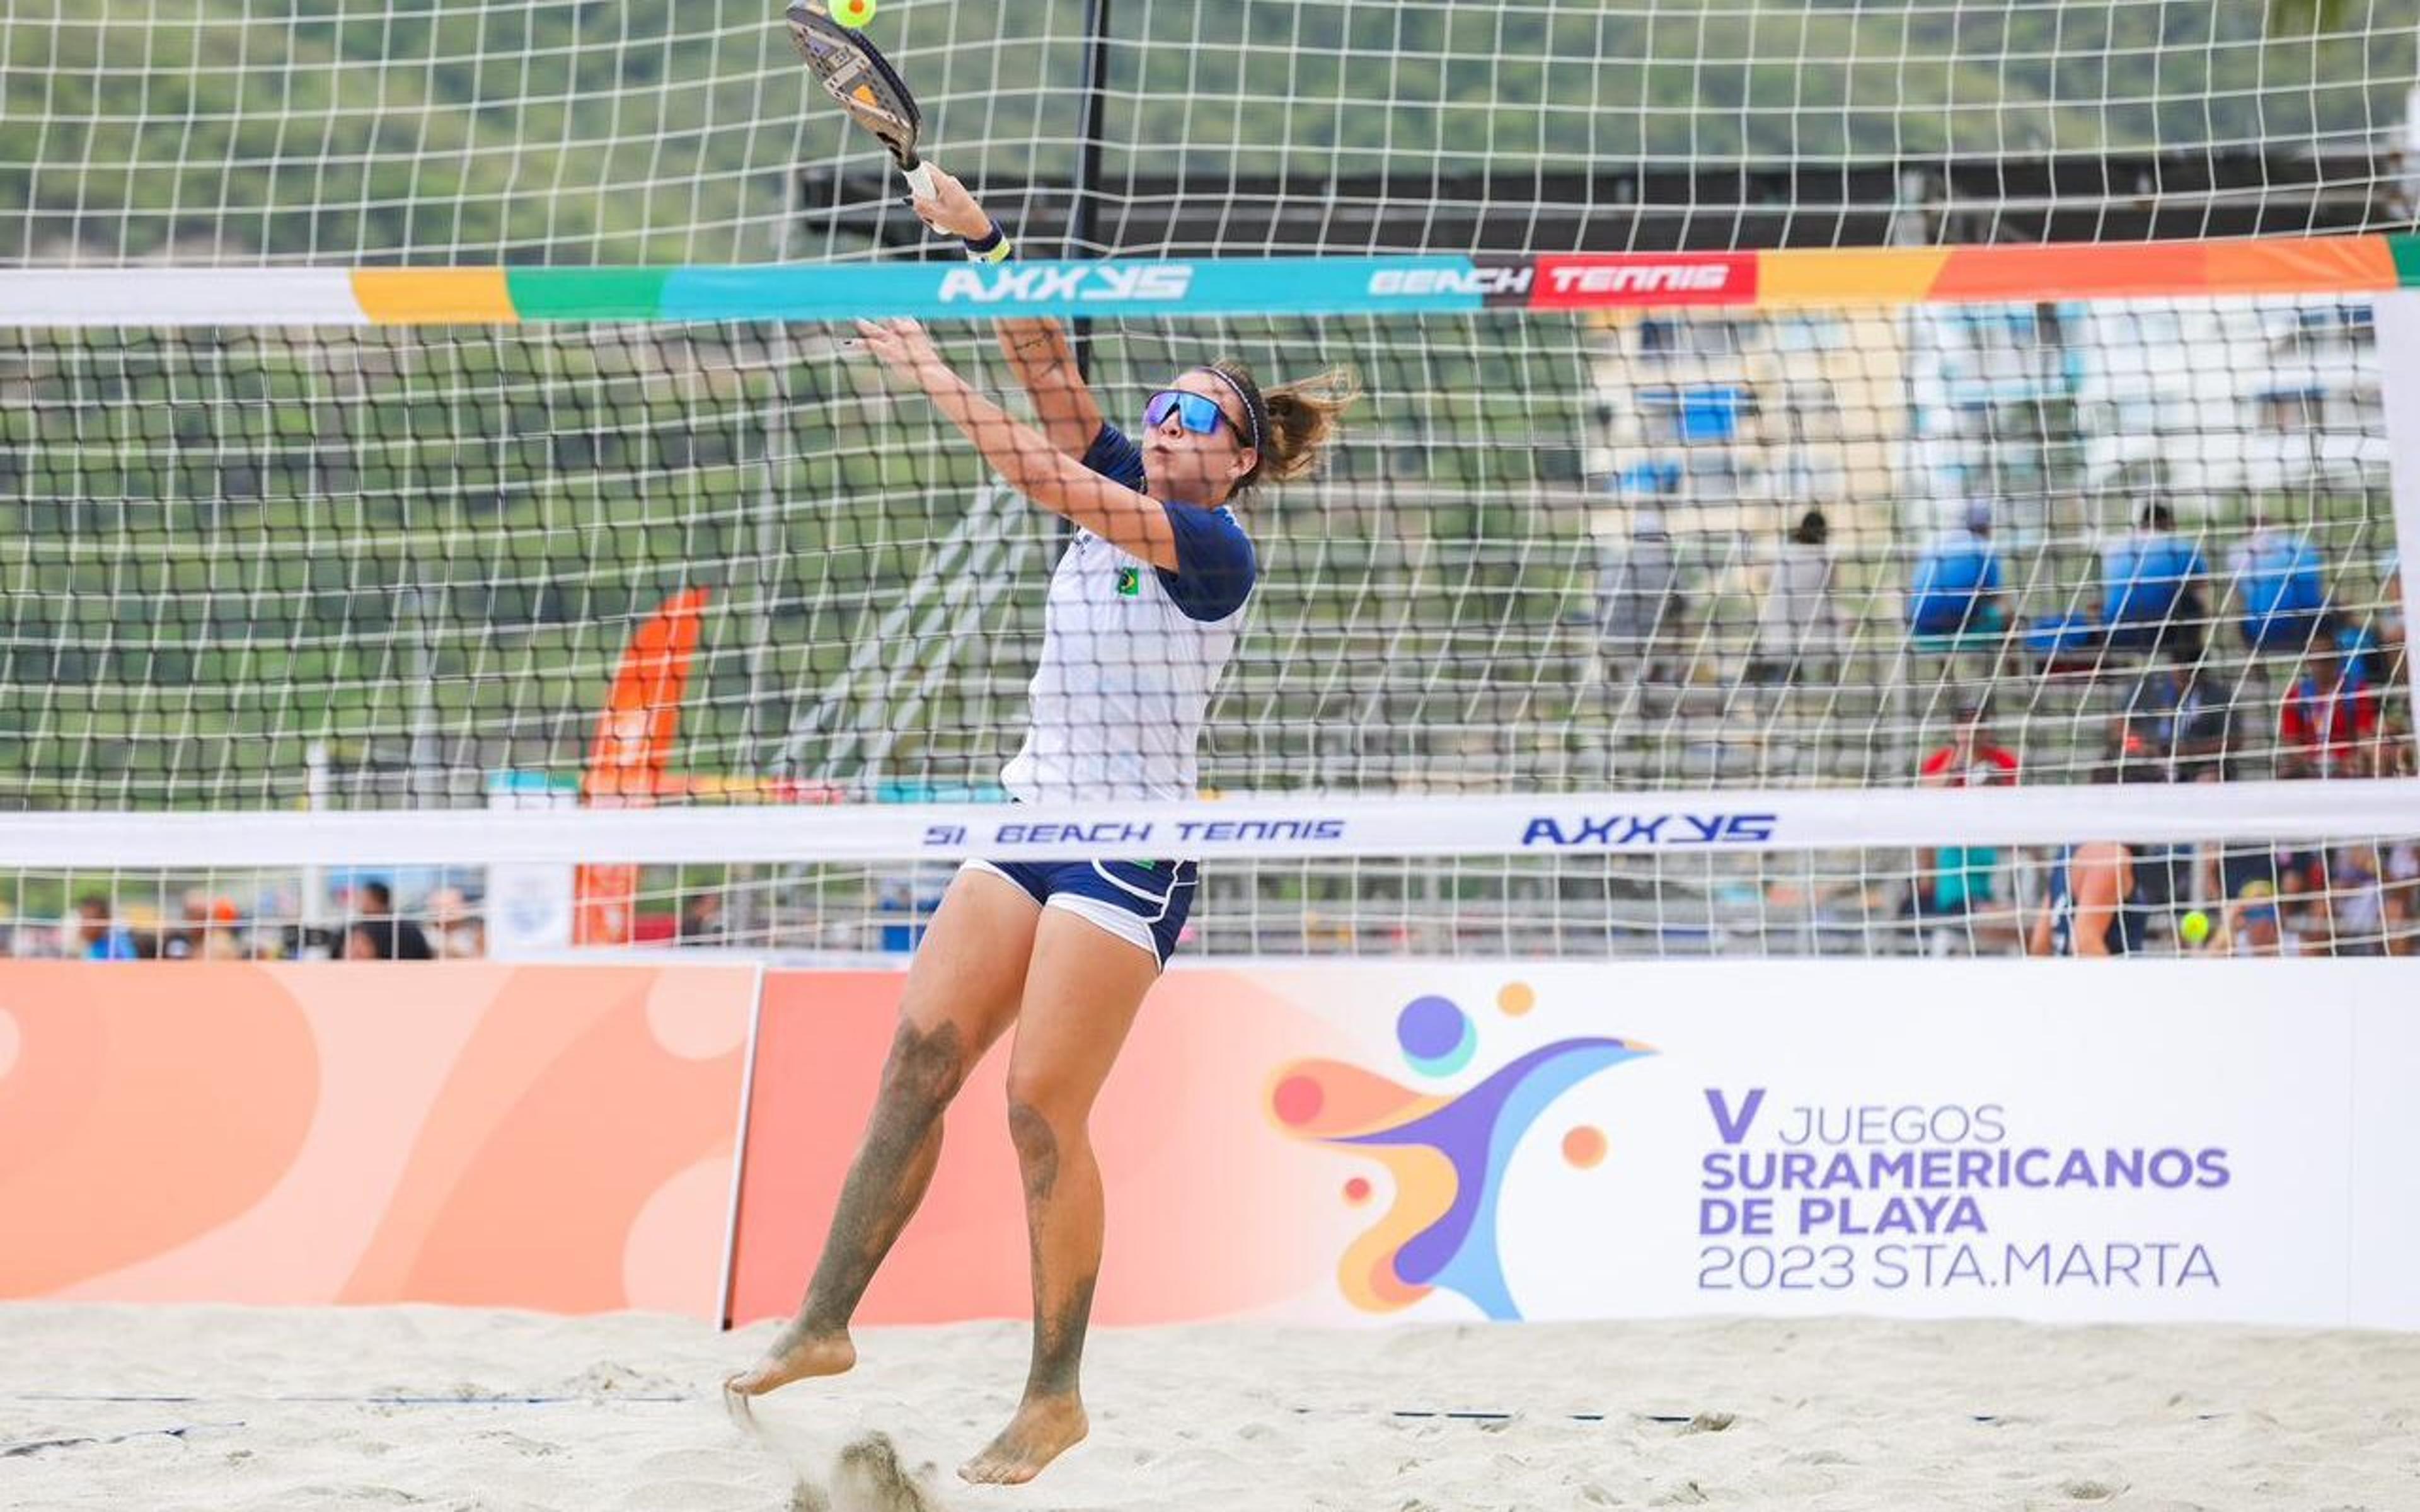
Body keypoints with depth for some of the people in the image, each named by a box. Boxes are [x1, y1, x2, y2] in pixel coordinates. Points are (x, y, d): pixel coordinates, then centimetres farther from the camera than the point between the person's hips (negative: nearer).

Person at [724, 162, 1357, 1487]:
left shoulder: (1214, 548, -14)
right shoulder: (1123, 489, 10)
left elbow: (1045, 479, -24)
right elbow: (1050, 368, 0)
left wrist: (926, 371, -21)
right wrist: (980, 242, -15)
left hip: (1134, 846, -8)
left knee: (1041, 1108, -11)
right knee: (919, 1057, -4)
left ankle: (1055, 1395, -2)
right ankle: (824, 1325, -4)